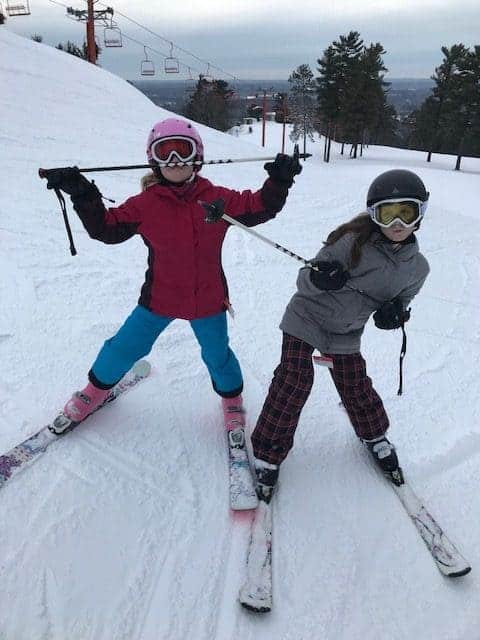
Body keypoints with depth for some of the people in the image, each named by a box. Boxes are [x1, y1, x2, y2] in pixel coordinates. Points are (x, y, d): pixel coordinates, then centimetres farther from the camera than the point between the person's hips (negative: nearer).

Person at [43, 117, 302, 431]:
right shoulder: (145, 204, -10)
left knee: (217, 354, 17)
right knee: (125, 347, 10)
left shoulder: (217, 199, -8)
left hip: (208, 299, 0)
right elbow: (107, 228, -6)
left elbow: (258, 207, -3)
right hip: (159, 298, 0)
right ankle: (97, 388, 38)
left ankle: (232, 396, 47)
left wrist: (279, 182, -16)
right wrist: (84, 197, -17)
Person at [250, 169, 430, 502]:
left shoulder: (417, 267, -6)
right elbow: (304, 280, -19)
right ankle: (268, 453, 5)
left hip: (346, 334, 4)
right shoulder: (353, 241, -24)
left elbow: (400, 303, 9)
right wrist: (318, 279, -43)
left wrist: (394, 314, -15)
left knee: (356, 388, 10)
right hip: (308, 316, -4)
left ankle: (375, 436, 41)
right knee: (293, 383, -10)